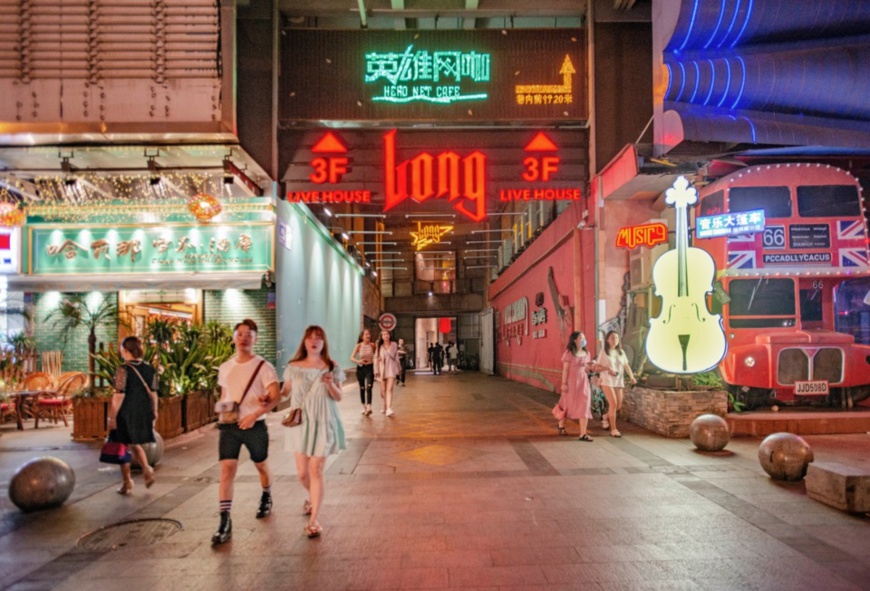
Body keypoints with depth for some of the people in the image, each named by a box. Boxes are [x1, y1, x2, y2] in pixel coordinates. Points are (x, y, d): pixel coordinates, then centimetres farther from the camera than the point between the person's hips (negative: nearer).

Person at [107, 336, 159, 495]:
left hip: (126, 415, -5)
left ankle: (127, 484, 16)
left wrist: (112, 417, -11)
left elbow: (119, 395, -16)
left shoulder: (123, 370, -14)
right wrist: (154, 413, 15)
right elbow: (153, 394, 6)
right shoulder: (149, 370, 3)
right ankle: (146, 469, 2)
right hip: (143, 415, 5)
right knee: (135, 445, 23)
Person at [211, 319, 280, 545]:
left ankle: (266, 497, 46)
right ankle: (225, 522, -5)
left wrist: (255, 415, -30)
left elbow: (274, 398, -18)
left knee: (261, 466, 17)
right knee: (226, 470, -9)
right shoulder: (225, 367, 5)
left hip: (255, 426, -2)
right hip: (229, 426, 3)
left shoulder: (264, 367, -10)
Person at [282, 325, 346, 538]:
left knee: (316, 470, -6)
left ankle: (313, 520, 4)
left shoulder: (331, 368, -3)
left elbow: (339, 398, -1)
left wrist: (330, 384, -21)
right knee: (302, 472, 9)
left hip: (323, 424, -2)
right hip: (300, 423, 3)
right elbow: (285, 392, 8)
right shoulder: (293, 367, 1)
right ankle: (313, 497, 43)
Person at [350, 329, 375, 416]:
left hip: (370, 367, -1)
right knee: (362, 388, 10)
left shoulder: (372, 345, -3)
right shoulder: (359, 346, -5)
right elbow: (352, 358, -6)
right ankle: (364, 407, 23)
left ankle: (369, 408, -23)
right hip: (361, 368, 1)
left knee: (369, 387, -14)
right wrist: (358, 361, -24)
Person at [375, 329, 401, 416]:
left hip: (391, 369, -2)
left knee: (389, 389, -14)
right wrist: (376, 370, -3)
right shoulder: (379, 346, 2)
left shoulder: (394, 345, 1)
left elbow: (396, 357, 11)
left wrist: (399, 368, 19)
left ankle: (389, 408, -21)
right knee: (383, 390, 10)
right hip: (382, 369, 2)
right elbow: (376, 358, 2)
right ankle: (385, 406, 31)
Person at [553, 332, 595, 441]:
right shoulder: (569, 353, -11)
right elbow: (565, 369, -12)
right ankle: (561, 426, 34)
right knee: (567, 404, 8)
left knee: (584, 405, -4)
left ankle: (583, 434, -2)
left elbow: (586, 369, 15)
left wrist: (591, 366, -6)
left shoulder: (586, 353, 7)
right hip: (572, 380, -5)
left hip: (583, 380, 5)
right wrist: (564, 383, -15)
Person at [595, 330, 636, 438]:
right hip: (607, 381, -5)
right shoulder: (603, 352, -1)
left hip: (618, 381, 5)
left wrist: (631, 376, -8)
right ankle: (613, 429, -6)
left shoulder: (621, 352, 11)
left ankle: (606, 417, 36)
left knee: (618, 406, 6)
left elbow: (626, 365, 8)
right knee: (613, 403, -14)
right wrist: (608, 368, -20)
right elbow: (597, 367, -3)